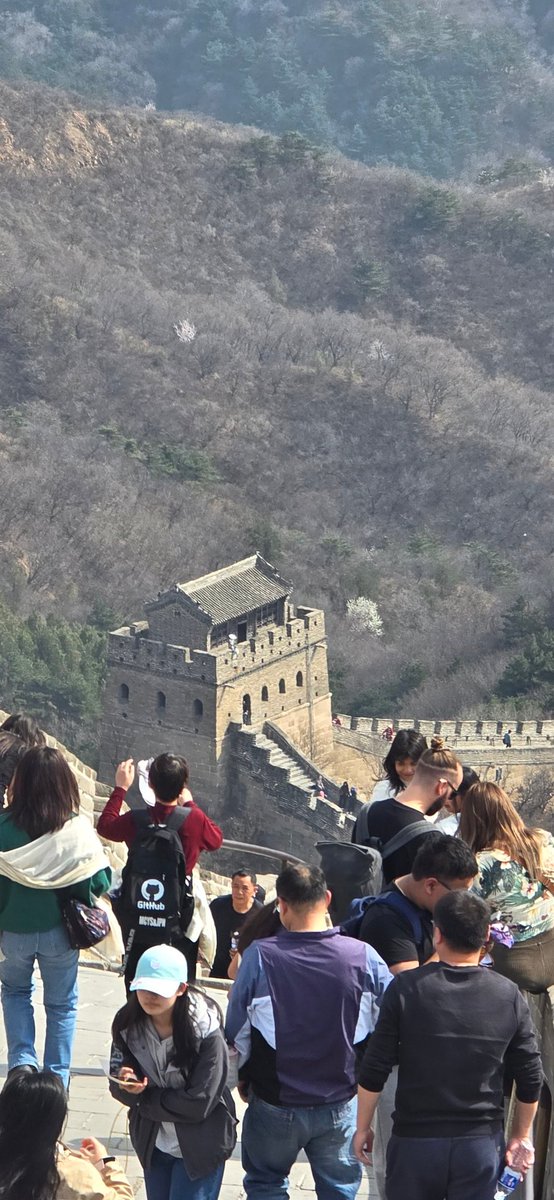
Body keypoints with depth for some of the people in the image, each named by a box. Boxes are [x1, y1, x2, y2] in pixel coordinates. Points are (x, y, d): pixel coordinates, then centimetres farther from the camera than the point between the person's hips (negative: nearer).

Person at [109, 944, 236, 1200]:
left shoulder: (205, 1032, -24)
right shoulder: (128, 1024, -10)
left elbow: (199, 1103, -24)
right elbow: (117, 1086, -3)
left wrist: (145, 1097, -16)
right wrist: (126, 1085, -27)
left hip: (200, 1146, -5)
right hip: (153, 1142, 5)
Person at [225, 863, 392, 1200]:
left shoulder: (259, 957, -18)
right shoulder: (362, 956, -14)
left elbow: (236, 1030, -8)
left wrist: (244, 1076, 12)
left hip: (275, 1105, -1)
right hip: (340, 1105, 1)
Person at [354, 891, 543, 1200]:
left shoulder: (406, 988, -11)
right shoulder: (509, 996, -5)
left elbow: (374, 1070, -8)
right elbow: (531, 1080, 0)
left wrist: (363, 1127, 6)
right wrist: (521, 1137, 15)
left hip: (415, 1140, -1)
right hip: (482, 1142, 1)